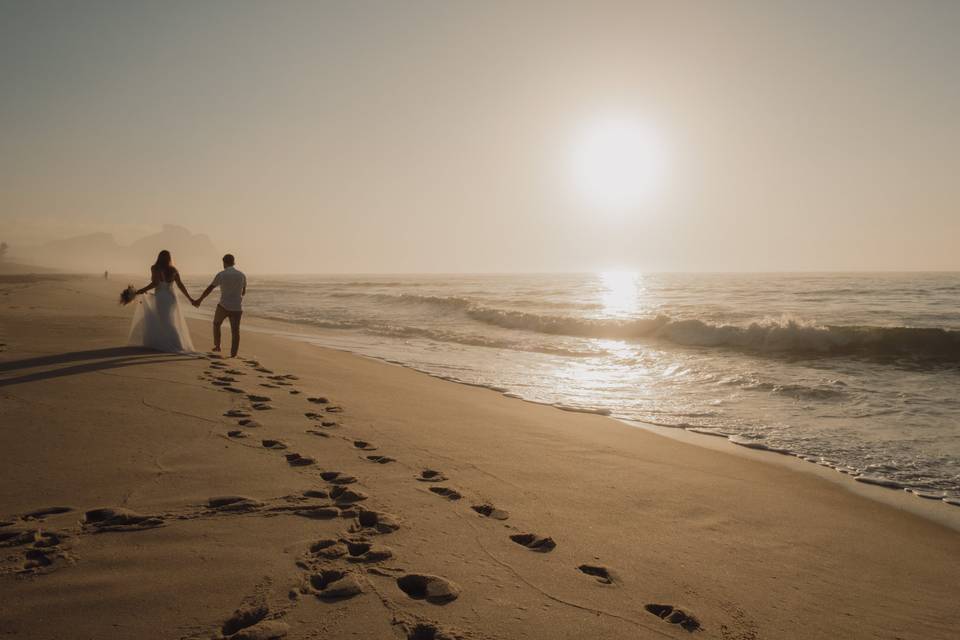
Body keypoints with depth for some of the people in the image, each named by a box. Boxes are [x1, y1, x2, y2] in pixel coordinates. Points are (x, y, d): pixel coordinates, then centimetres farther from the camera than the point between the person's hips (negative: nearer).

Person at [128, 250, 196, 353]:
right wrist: (189, 298, 8)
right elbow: (180, 285, 3)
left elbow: (155, 283, -15)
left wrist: (141, 291, -8)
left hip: (160, 298, -4)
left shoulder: (155, 268, -5)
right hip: (171, 298, 4)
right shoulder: (173, 270, 6)